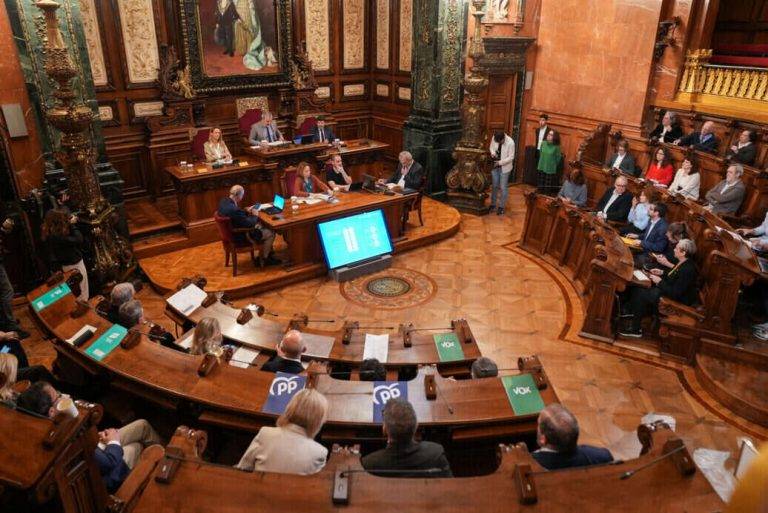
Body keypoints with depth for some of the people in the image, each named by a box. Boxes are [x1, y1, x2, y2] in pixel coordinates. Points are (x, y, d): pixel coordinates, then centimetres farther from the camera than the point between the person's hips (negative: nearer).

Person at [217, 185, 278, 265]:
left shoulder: (224, 201, -5)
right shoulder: (234, 209, -35)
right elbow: (249, 224, -26)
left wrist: (247, 212, 6)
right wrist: (255, 215, -9)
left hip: (233, 231, 10)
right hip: (240, 236, -10)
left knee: (261, 224, 21)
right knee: (270, 233, -1)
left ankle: (268, 252, 29)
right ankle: (263, 259, 16)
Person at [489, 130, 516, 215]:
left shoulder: (510, 142, -23)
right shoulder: (494, 138, -10)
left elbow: (511, 157, -18)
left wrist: (500, 162, -23)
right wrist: (493, 153, -12)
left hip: (504, 167, -4)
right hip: (495, 166, 4)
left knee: (503, 187, 4)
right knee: (494, 186, 15)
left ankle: (501, 206, 16)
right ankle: (493, 204, 30)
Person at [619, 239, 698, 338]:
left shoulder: (688, 270, -28)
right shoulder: (683, 263, 1)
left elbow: (675, 293, -28)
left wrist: (659, 282, -19)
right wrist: (662, 273, 5)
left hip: (678, 300, -10)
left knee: (640, 294, -16)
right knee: (637, 289, 2)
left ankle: (635, 329, -4)